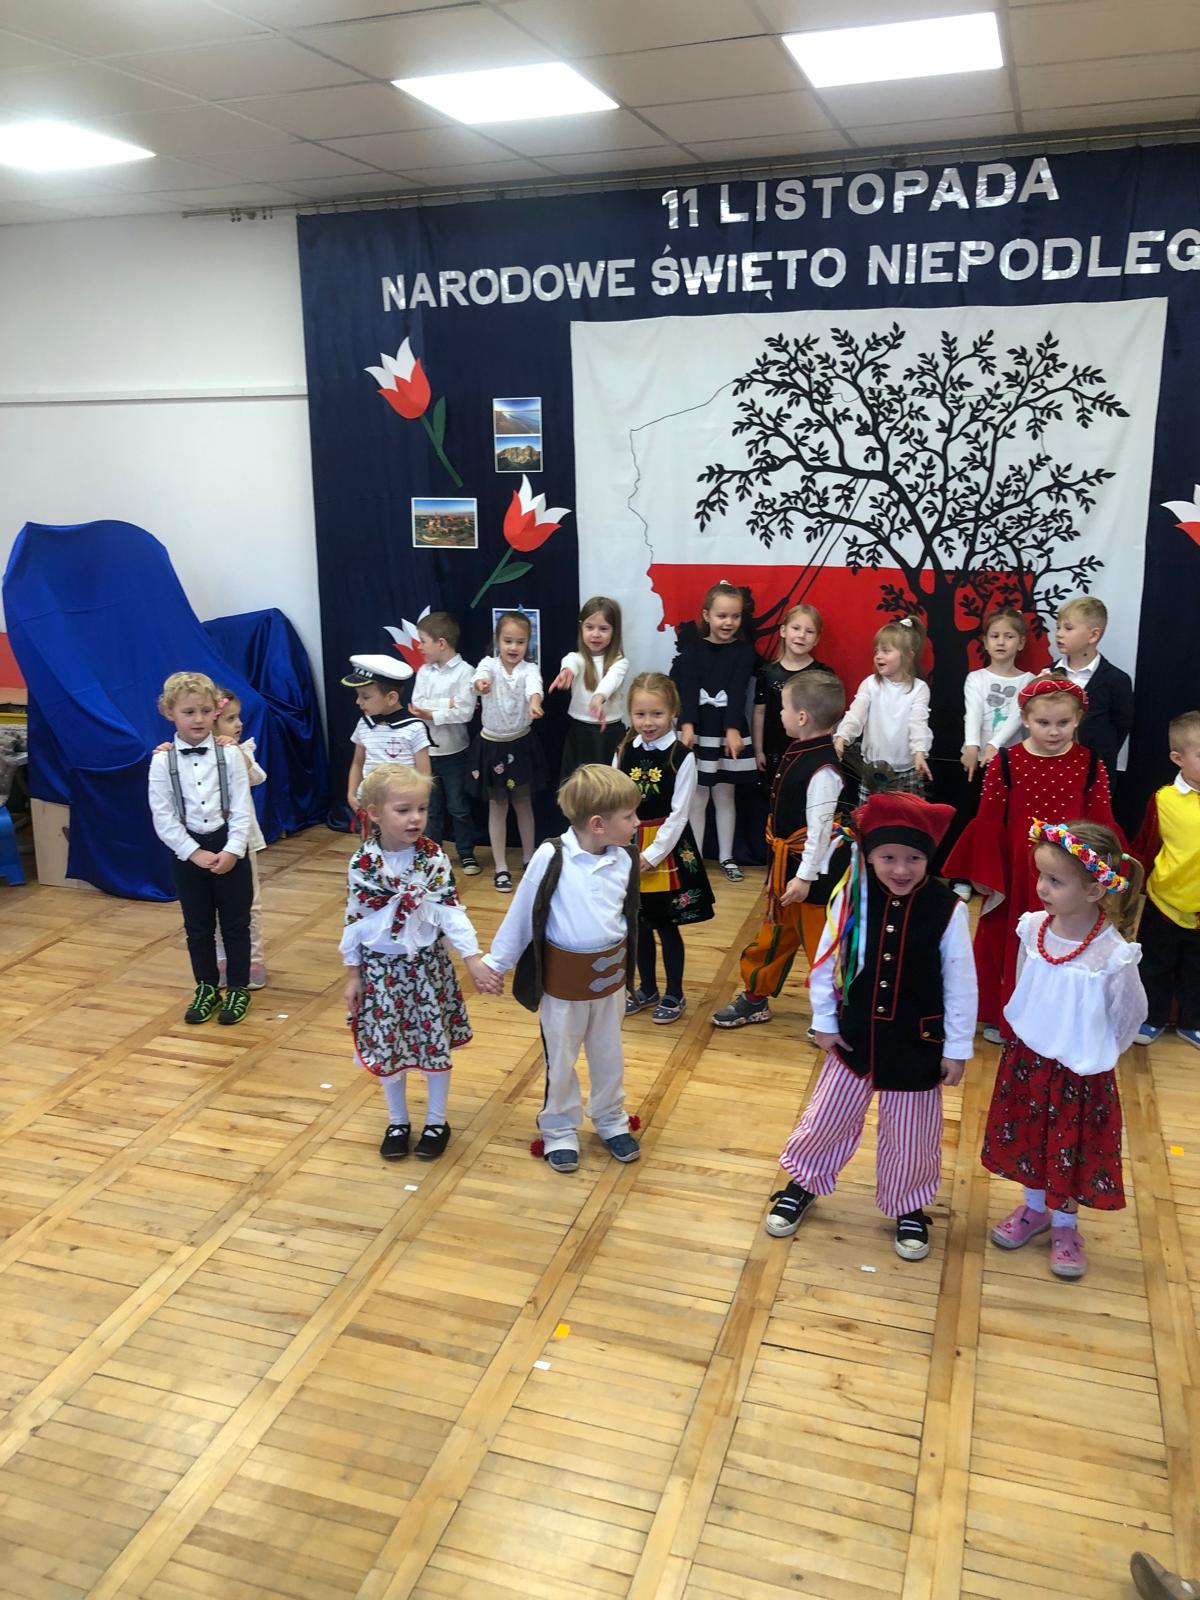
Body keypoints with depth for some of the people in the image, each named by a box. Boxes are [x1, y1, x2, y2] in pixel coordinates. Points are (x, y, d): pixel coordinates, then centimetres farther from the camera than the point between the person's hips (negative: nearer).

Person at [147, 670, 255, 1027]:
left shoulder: (230, 755, -6)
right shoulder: (162, 761, -6)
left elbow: (241, 809, -7)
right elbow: (162, 818, -7)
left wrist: (232, 850, -15)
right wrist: (194, 853, -12)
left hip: (228, 847, -1)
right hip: (187, 851, 1)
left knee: (235, 922, 8)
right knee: (198, 926, 13)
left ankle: (238, 989, 22)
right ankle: (206, 988, 29)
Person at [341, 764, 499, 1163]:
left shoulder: (433, 858, -11)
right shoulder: (362, 864, -10)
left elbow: (451, 910, -13)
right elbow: (354, 920, -1)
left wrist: (473, 958, -22)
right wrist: (354, 975, 2)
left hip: (427, 963, 0)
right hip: (381, 965, 1)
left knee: (435, 1041, 9)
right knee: (387, 1045, 11)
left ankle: (437, 1121, 28)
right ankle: (398, 1121, 32)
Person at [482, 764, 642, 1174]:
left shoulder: (624, 860, -9)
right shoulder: (550, 857, -21)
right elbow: (522, 913, -10)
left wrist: (623, 962, 14)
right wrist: (496, 962, -3)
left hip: (610, 973, 4)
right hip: (563, 975, -3)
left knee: (609, 1056, 19)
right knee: (561, 1058, 14)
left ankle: (611, 1121, 40)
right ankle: (559, 1130, 33)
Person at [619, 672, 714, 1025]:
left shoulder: (681, 757, -11)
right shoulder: (624, 753, 2)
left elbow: (679, 814, -12)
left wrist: (651, 854, -14)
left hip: (667, 850, -4)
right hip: (629, 850, 4)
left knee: (666, 926, 5)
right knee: (638, 924, 15)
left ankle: (674, 995, 21)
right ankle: (647, 989, 32)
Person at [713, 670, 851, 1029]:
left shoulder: (822, 769, -24)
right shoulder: (797, 753, 4)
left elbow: (820, 828, -23)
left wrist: (804, 877, -20)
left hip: (814, 872, -9)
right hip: (786, 865, 9)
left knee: (819, 941, 3)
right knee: (775, 934, 21)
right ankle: (755, 999, 36)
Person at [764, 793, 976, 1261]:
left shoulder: (947, 908, -18)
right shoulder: (851, 899, -14)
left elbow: (961, 983, -9)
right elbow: (826, 963, -2)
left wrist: (957, 1048, -5)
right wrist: (824, 1022, 2)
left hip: (917, 1043, -1)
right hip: (854, 1035, 2)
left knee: (909, 1133, 15)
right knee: (828, 1115, 17)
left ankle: (907, 1205, 40)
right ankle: (803, 1182, 41)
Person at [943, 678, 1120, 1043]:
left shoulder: (1089, 765, -5)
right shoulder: (1005, 763, -8)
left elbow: (1101, 826, -1)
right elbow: (988, 822, -5)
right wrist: (985, 875, -4)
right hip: (1015, 872, 0)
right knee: (1005, 942, 14)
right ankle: (1001, 1018, 33)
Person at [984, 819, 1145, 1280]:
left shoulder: (1113, 954, -27)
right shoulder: (1032, 928, -14)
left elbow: (1131, 1014, -9)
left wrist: (1097, 1054, 1)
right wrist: (1032, 1034, 11)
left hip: (1080, 1073, -4)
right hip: (1027, 1058, 4)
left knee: (1073, 1150, 15)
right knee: (1027, 1138, 21)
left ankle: (1065, 1227, 40)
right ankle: (1033, 1209, 46)